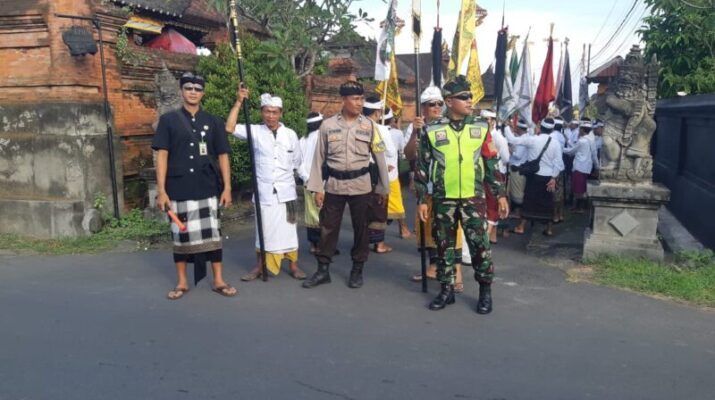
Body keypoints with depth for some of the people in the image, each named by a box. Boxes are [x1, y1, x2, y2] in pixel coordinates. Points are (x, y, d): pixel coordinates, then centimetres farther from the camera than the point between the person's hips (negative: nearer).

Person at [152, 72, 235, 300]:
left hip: (208, 189, 1)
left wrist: (227, 187, 1)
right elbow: (162, 156, -1)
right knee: (181, 235, 8)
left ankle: (218, 281, 13)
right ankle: (182, 283, 20)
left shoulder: (213, 122, 8)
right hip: (178, 190, -1)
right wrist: (161, 190, -7)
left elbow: (222, 156, 7)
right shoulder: (168, 120, 3)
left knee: (212, 233, 4)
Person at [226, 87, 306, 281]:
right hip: (264, 191, 0)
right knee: (263, 230, 10)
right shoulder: (255, 132, -1)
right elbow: (230, 127, -15)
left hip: (286, 191, 1)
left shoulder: (290, 134, 1)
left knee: (288, 229, 7)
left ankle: (293, 266, 19)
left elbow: (296, 162, 11)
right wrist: (239, 102, -17)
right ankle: (260, 266, 23)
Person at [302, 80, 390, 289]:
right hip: (334, 185, 0)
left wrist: (383, 187, 4)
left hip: (360, 185, 0)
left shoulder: (368, 125, -1)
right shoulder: (328, 125, -2)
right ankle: (323, 270, 19)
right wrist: (317, 188, -2)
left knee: (360, 228, 9)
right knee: (328, 227, 6)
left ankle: (357, 270, 23)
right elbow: (319, 158, 1)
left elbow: (380, 157, 3)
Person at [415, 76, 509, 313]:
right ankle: (447, 290, 23)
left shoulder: (480, 129, 3)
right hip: (443, 199, 0)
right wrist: (422, 199, 0)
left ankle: (485, 291, 17)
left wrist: (500, 194, 5)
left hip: (473, 197, 0)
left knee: (479, 244, 1)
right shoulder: (432, 131, -2)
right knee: (444, 245, 9)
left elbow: (491, 164, 8)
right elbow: (422, 168, 3)